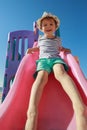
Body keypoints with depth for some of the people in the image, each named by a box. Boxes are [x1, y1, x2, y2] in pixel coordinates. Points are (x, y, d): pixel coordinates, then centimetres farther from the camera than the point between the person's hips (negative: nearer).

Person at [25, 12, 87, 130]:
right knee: (41, 76, -37)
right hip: (43, 59, 1)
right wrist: (31, 49, 27)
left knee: (60, 72, -39)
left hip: (56, 58, 0)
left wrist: (66, 50, 24)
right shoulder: (40, 39, 28)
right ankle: (32, 111, -62)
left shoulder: (57, 39, 27)